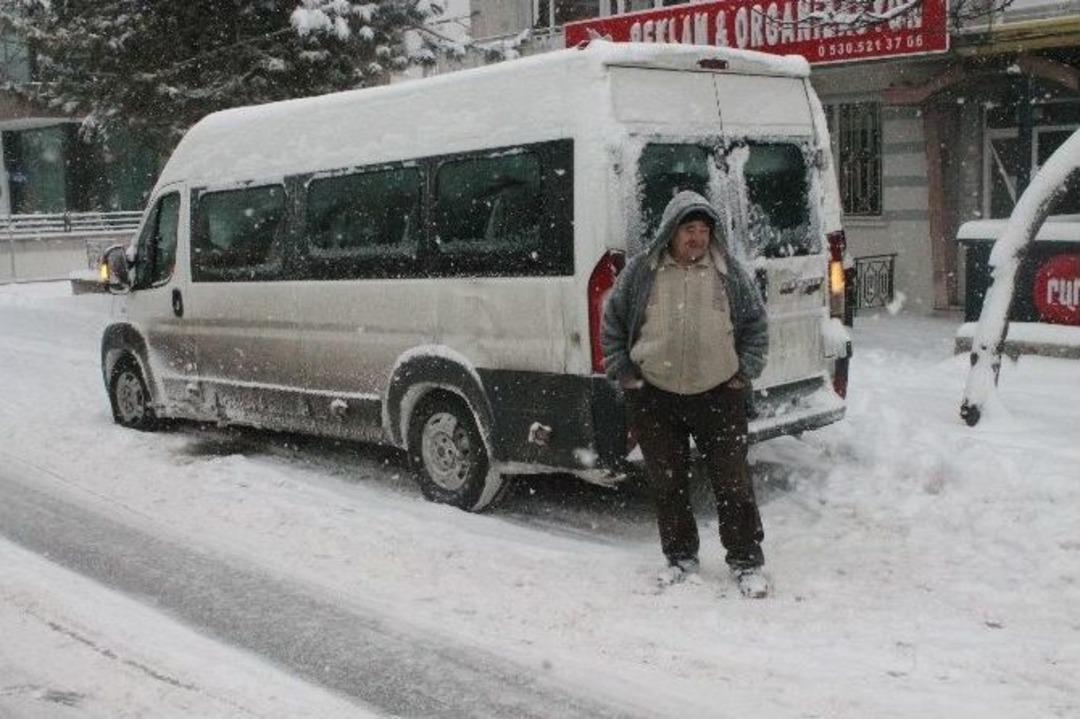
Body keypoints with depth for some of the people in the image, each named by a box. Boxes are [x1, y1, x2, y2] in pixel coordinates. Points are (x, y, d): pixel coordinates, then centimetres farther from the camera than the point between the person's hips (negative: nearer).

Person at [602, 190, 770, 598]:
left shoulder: (730, 272, 2)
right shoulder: (641, 272, 1)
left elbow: (756, 324, 10)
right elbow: (612, 323, 9)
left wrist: (745, 372, 1)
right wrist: (623, 372, 3)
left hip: (719, 396, -1)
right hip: (654, 397, 1)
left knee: (733, 481, 3)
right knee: (667, 483, 10)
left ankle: (746, 562, 15)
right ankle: (680, 556, 26)